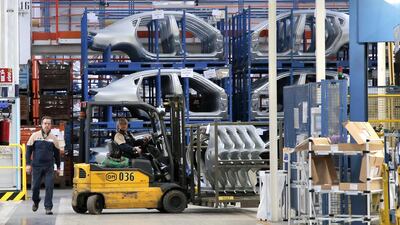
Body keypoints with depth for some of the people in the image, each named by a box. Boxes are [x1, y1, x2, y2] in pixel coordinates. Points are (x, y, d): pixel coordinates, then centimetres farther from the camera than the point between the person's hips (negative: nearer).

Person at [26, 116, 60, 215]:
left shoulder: (53, 138, 6)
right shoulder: (35, 136, 2)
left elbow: (57, 153, 14)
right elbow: (29, 150, 4)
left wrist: (58, 167, 14)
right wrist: (28, 164, -3)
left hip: (49, 167, 0)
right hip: (36, 166, 0)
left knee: (49, 187, -8)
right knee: (35, 186, 4)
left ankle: (48, 208, -4)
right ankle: (35, 202, 32)